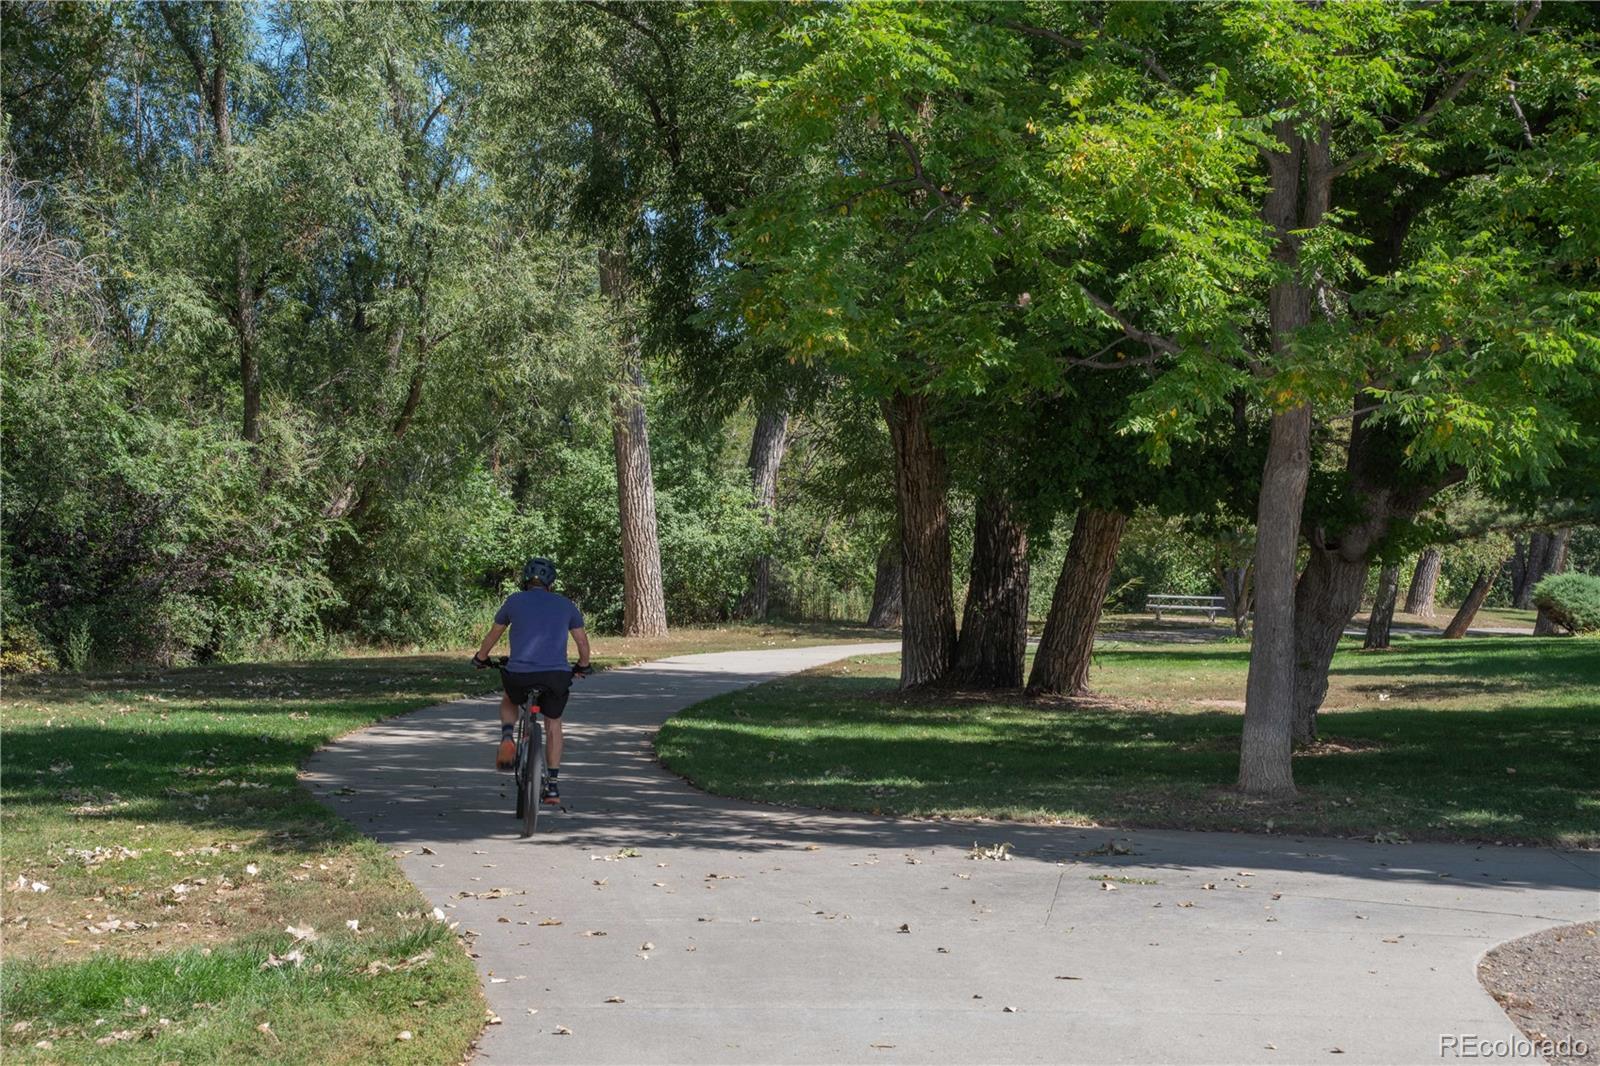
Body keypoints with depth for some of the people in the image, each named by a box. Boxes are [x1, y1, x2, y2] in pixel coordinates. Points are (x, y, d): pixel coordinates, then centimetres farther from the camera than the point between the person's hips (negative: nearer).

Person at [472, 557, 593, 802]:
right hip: (557, 675, 1)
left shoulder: (514, 601, 12)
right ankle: (552, 784, 19)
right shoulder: (565, 605, 14)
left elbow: (493, 635, 23)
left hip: (520, 674, 0)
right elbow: (583, 642, 17)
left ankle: (507, 738, 3)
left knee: (508, 703, 32)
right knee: (553, 722, 24)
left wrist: (480, 659, 40)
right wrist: (583, 666, 36)